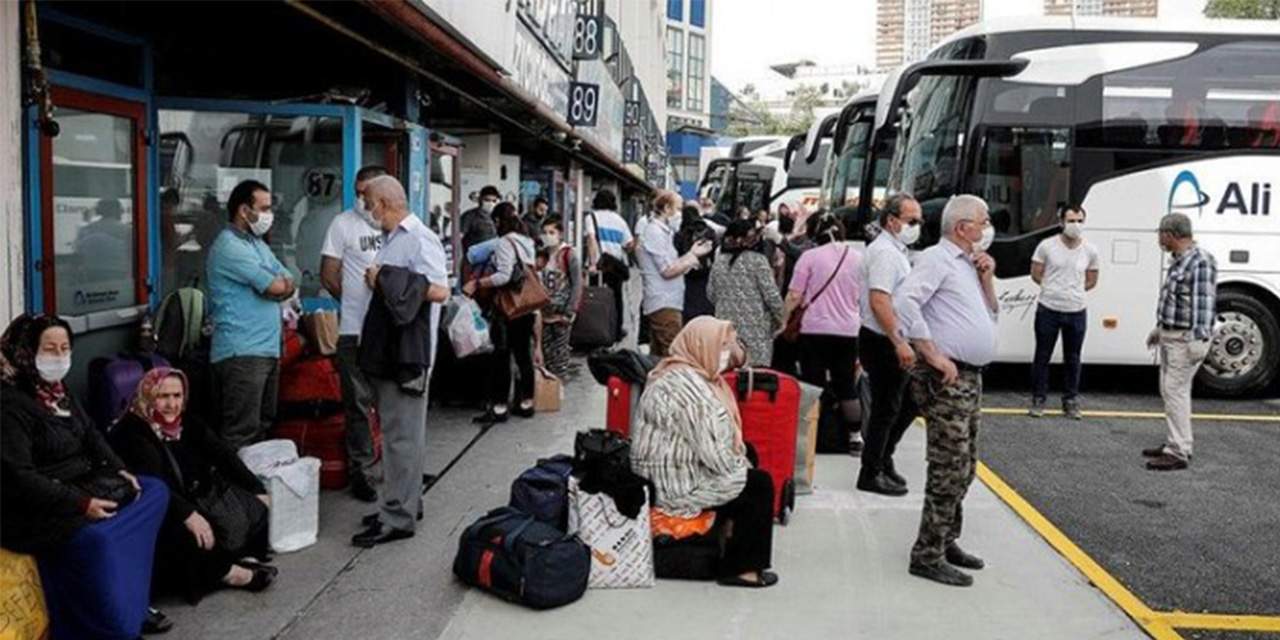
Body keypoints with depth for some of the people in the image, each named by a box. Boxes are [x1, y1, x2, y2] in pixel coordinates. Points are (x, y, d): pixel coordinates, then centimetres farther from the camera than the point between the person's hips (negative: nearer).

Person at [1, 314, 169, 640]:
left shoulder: (58, 391, 9)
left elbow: (91, 435, 15)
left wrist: (119, 470, -2)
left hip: (82, 485, 10)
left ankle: (132, 601, 0)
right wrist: (80, 504, -26)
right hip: (35, 509, -10)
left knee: (155, 490, -1)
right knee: (95, 538, -33)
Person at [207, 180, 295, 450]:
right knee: (241, 432, -10)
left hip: (269, 348, 10)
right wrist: (281, 283, 8)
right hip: (242, 353, -10)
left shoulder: (257, 243, 19)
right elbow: (274, 287, -16)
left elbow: (288, 285, 14)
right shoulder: (230, 246, -12)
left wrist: (277, 285, -9)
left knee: (262, 426, 14)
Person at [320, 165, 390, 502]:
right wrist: (357, 303, 3)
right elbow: (329, 276, 0)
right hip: (355, 332, -3)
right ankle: (363, 472, 14)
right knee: (359, 405, 3)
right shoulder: (343, 224, -1)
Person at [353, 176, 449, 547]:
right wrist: (376, 280, 9)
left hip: (408, 353, -10)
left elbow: (439, 291, -23)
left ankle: (397, 518, 2)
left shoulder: (421, 239, -13)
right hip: (387, 350, 10)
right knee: (397, 432, 17)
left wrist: (386, 279, -17)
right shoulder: (390, 239, 17)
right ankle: (405, 502, 28)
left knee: (402, 436, -5)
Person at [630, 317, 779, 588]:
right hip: (675, 484, -11)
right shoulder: (686, 386, -25)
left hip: (674, 469, 11)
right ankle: (740, 568, 5)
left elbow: (710, 437, 15)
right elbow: (714, 450, -25)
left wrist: (740, 459, 5)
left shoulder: (682, 374, 9)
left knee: (746, 467, 17)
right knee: (759, 484, -4)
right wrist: (741, 466, -8)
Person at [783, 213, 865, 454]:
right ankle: (855, 437, 17)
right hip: (848, 330, 3)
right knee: (846, 384, 13)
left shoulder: (810, 257, -4)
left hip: (814, 329, -3)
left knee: (813, 384, 4)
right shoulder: (858, 258, 4)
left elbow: (794, 296, -7)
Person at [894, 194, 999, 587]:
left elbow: (991, 314, 26)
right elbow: (904, 301, -25)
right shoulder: (937, 259, -9)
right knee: (949, 469, -8)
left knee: (963, 468, 15)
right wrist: (934, 356, -23)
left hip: (971, 378, 10)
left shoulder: (968, 264, 19)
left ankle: (946, 541, 27)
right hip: (947, 378, -10)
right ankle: (928, 556, -1)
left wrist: (987, 278, 9)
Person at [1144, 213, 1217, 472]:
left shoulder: (1201, 261, -17)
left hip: (1186, 339, -10)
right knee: (1170, 390, 15)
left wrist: (1199, 338, -27)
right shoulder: (1178, 261, 14)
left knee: (1175, 390, -10)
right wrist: (1161, 329, 26)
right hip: (1171, 336, 10)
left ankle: (1179, 453, -7)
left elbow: (1205, 303, -23)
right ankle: (1176, 443, 25)